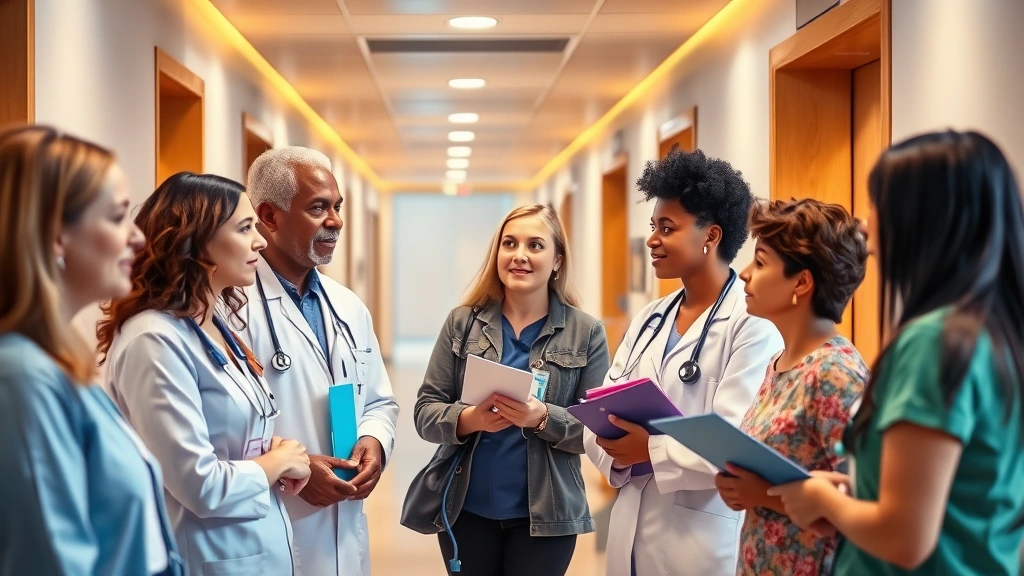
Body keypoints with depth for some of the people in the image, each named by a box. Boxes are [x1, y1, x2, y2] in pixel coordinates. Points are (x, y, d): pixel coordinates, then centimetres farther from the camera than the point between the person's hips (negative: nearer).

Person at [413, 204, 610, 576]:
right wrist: (468, 419, -20)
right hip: (465, 509, 1)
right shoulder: (462, 322, 1)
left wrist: (544, 418, -22)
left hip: (546, 514, -1)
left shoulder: (586, 333, -1)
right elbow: (425, 412, 0)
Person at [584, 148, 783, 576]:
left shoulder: (753, 323, -12)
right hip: (632, 528, 7)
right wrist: (615, 452, -12)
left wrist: (652, 449, -25)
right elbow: (604, 410, 7)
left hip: (704, 536, -7)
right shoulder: (649, 319, 11)